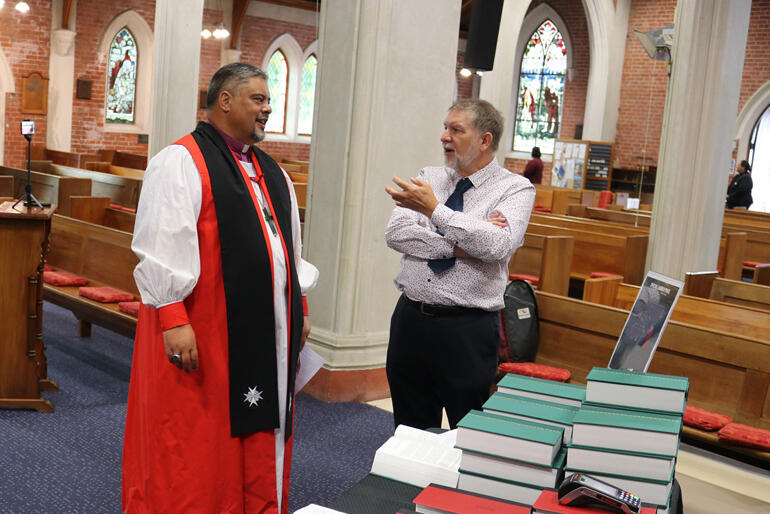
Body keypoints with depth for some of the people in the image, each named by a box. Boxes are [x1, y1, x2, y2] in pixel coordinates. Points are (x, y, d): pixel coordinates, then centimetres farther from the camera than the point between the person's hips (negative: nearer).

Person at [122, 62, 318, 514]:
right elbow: (162, 250, -16)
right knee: (193, 453, 3)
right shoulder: (182, 163, -8)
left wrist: (299, 308, 18)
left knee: (260, 450, 14)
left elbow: (291, 246, 22)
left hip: (267, 335, 7)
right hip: (203, 338, -7)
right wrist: (173, 320, -22)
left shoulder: (272, 172, 16)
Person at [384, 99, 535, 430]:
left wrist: (435, 209, -24)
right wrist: (456, 246, -16)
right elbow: (395, 233, -6)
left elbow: (498, 246, -23)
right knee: (410, 436, 17)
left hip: (467, 330, -4)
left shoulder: (516, 189, -4)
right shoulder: (429, 177, 8)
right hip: (410, 319, 4)